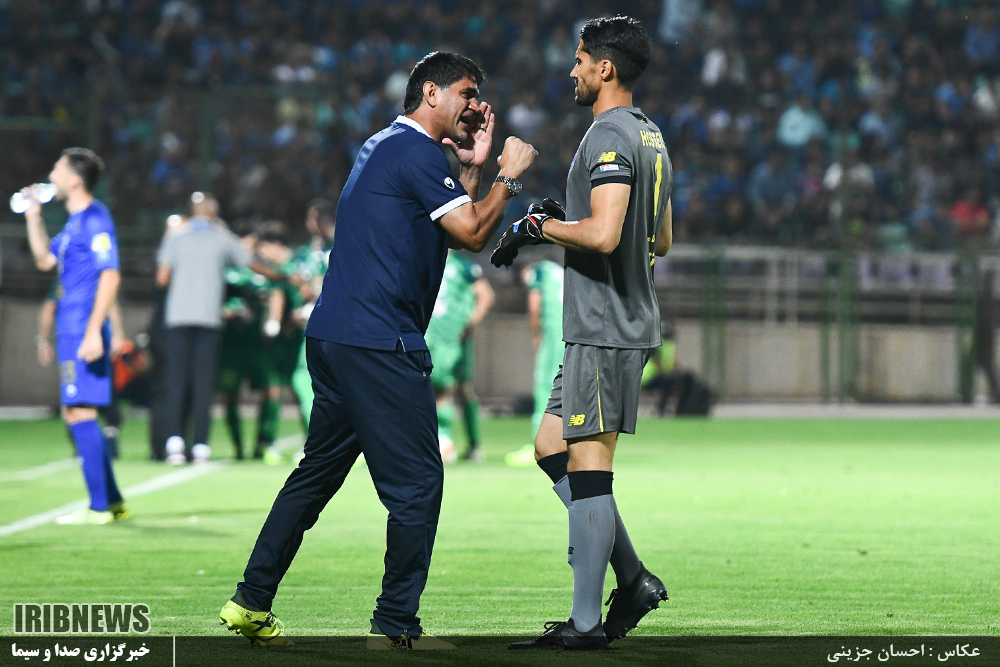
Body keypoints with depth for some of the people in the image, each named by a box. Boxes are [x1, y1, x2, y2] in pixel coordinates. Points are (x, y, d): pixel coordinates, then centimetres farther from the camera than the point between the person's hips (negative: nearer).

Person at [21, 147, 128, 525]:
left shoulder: (94, 218, -12)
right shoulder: (74, 222, 17)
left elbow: (110, 275, -18)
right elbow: (45, 260, 29)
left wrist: (93, 332, -23)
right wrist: (33, 217, 19)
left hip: (83, 333, -10)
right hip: (70, 333, 10)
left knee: (81, 413, -10)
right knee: (75, 414, 13)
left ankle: (99, 507, -8)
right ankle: (113, 501, 18)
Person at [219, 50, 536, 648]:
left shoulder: (386, 147, 22)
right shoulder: (417, 151, -10)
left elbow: (458, 234, 24)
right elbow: (472, 234, -12)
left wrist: (474, 169, 18)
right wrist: (509, 177, 0)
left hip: (332, 339, 10)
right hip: (379, 343, -10)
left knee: (318, 471, 16)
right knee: (417, 482, -4)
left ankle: (251, 603, 17)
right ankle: (396, 625, -1)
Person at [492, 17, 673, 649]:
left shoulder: (610, 136, -15)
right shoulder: (651, 135, 17)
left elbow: (603, 235, -27)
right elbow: (661, 240, 24)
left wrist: (541, 226, -10)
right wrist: (568, 221, 22)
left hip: (605, 328, -10)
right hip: (629, 320, 10)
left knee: (587, 466, -7)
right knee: (552, 446, 15)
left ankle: (586, 622, -5)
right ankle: (634, 579, 13)